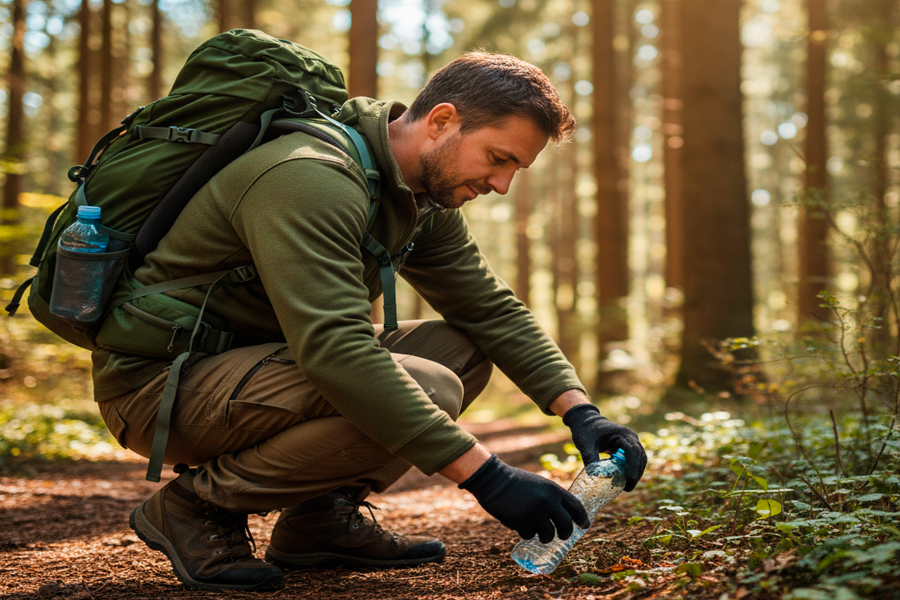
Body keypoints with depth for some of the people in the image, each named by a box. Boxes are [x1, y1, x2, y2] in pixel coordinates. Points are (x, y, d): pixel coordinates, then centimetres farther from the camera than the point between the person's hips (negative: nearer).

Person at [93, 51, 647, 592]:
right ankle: (196, 504, -12)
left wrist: (579, 410, -9)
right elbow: (336, 351, -36)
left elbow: (494, 311, 8)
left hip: (251, 360, 9)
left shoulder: (424, 205, 5)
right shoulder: (311, 181, -26)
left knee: (463, 347, 2)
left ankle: (321, 516, 1)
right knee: (429, 388, -27)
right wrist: (485, 475, -36)